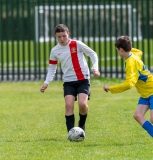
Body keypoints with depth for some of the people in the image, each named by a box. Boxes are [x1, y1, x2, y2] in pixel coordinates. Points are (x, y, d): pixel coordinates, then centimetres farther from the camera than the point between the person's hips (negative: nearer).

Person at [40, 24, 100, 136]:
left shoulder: (77, 44, -6)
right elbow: (52, 68, 13)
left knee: (82, 103, -20)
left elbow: (93, 54, 2)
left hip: (83, 80, -3)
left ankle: (82, 124, 10)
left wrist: (95, 68, -11)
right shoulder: (55, 51, 3)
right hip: (68, 82, 3)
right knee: (69, 105, -16)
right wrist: (46, 82, 0)